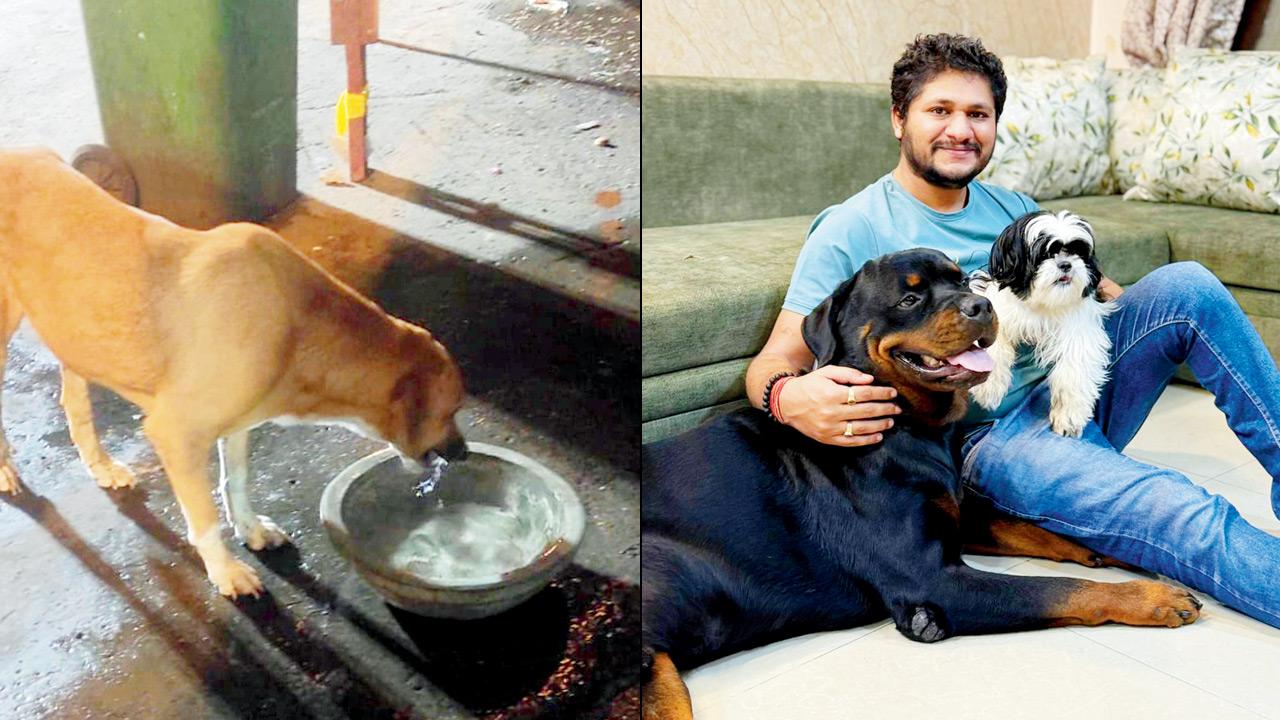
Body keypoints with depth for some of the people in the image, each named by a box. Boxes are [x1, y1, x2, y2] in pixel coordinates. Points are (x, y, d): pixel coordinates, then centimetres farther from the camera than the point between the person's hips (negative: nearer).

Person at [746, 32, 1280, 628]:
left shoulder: (1015, 211, 16)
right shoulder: (850, 231, -5)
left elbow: (1092, 289, 24)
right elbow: (773, 361, -11)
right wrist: (789, 397, -37)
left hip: (1074, 389, 7)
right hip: (992, 438, -6)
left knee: (1184, 283, -15)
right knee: (1191, 522, -29)